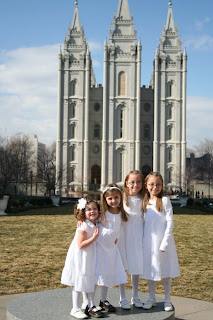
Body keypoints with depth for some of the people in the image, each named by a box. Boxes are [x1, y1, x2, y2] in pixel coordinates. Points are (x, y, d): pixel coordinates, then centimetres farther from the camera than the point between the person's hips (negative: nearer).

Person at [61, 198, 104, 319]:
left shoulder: (95, 225, 4)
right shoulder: (83, 226, -22)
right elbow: (80, 245, -25)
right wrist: (94, 238, -28)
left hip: (90, 258, 8)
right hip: (80, 258, -8)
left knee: (89, 282, 15)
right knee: (79, 283, 0)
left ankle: (90, 306, 26)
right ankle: (75, 309, 10)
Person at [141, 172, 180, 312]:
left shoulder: (165, 200, -8)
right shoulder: (145, 202, 6)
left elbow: (170, 222, -10)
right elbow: (143, 222, 12)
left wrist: (165, 242, -15)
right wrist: (142, 241, 5)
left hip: (163, 239, -4)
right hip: (148, 240, 4)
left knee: (165, 269, 5)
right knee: (150, 268, 11)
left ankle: (168, 300, 16)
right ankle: (152, 298, 23)